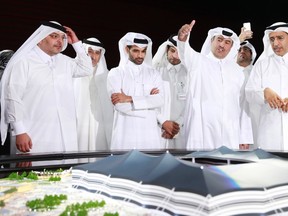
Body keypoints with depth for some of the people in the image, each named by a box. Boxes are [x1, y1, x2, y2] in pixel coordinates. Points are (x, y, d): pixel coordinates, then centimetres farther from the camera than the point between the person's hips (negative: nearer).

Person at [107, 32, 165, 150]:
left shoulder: (154, 74, 10)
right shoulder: (115, 73, 3)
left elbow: (159, 100, -7)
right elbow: (119, 105, -10)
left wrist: (129, 99, -13)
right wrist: (148, 100, -4)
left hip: (150, 133, 2)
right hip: (125, 133, -2)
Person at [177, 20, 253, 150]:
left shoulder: (236, 70, 17)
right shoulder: (198, 61, 7)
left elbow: (243, 104, 14)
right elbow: (186, 53, -17)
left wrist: (245, 137, 8)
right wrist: (183, 38, -40)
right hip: (201, 133, -3)